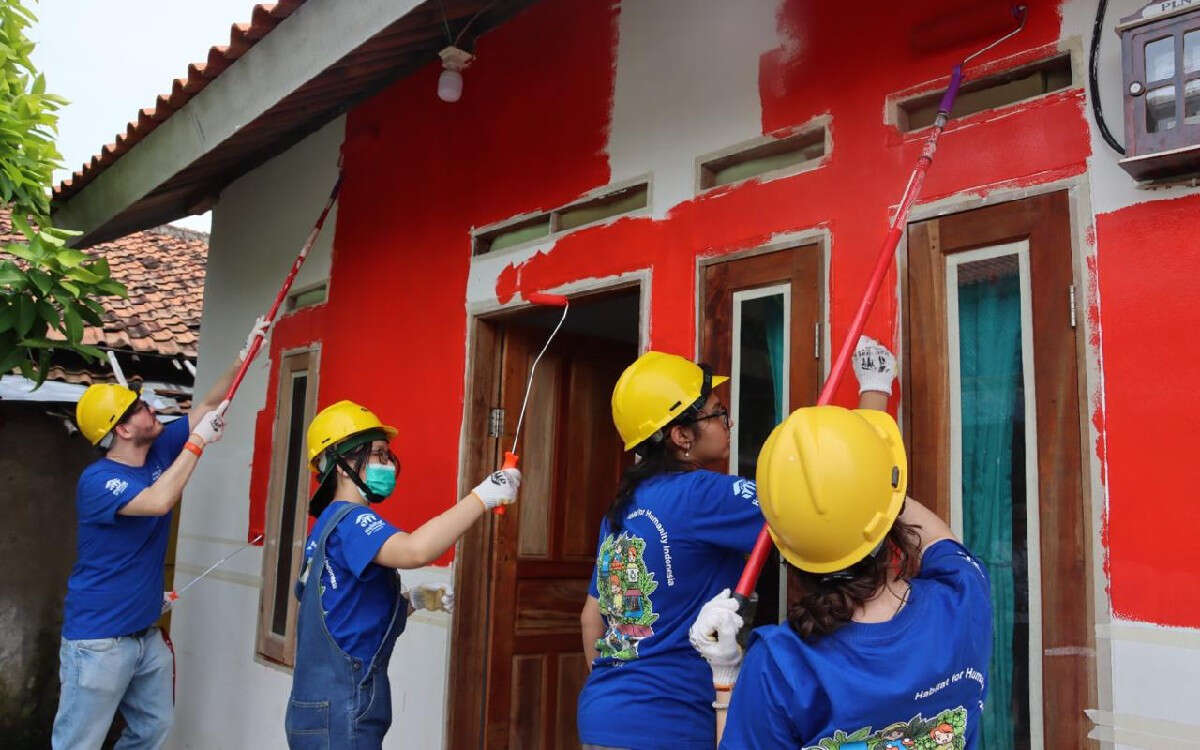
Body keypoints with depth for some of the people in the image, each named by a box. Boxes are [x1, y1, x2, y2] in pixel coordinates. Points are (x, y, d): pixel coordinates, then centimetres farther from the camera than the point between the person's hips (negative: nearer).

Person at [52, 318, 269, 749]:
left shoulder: (160, 451, 3)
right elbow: (158, 501, -34)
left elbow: (207, 406, 6)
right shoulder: (96, 480, -18)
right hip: (97, 639, -7)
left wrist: (244, 357, -3)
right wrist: (198, 442, -28)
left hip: (146, 633, 8)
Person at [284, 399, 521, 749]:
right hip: (339, 713, -10)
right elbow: (416, 551, -36)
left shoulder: (330, 524, 15)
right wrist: (482, 496, -29)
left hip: (331, 707, 10)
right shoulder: (349, 520, -16)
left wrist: (412, 600, 7)